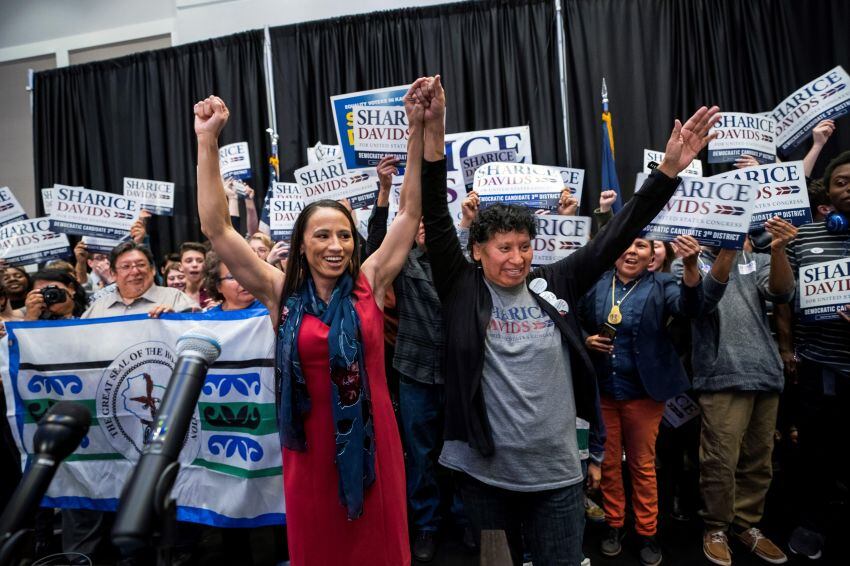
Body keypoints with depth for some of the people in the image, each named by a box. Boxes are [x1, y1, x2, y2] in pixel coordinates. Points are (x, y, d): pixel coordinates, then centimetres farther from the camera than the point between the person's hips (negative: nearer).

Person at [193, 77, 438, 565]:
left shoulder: (370, 284, -4)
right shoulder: (281, 293, -4)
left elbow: (411, 210, -6)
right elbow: (217, 228, -8)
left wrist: (420, 129, -12)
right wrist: (208, 143, -13)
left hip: (371, 439, 0)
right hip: (311, 442, 0)